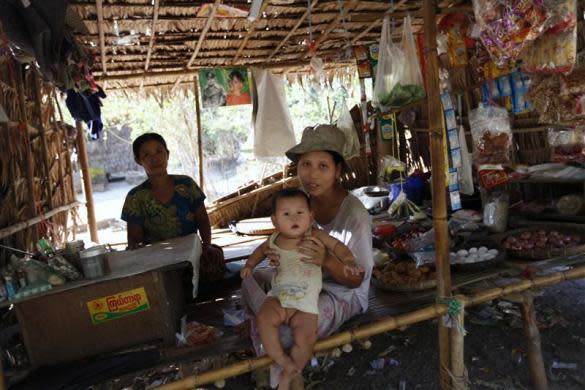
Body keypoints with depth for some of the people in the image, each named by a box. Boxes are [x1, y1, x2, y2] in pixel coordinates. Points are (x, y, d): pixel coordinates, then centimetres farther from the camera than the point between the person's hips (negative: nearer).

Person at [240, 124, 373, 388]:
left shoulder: (354, 215, -28)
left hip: (343, 294, -7)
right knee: (251, 279, 2)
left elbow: (356, 279, -20)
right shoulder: (302, 197, -12)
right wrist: (278, 254, -23)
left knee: (288, 328, -28)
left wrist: (326, 261, -41)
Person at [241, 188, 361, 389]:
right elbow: (261, 250, 23)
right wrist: (249, 264, 10)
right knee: (264, 318, -26)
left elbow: (337, 245, -2)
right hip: (279, 297, 2)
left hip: (306, 303, -2)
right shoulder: (274, 241, 2)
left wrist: (348, 261, -20)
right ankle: (282, 360, -10)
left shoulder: (315, 237, -7)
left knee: (305, 338, -20)